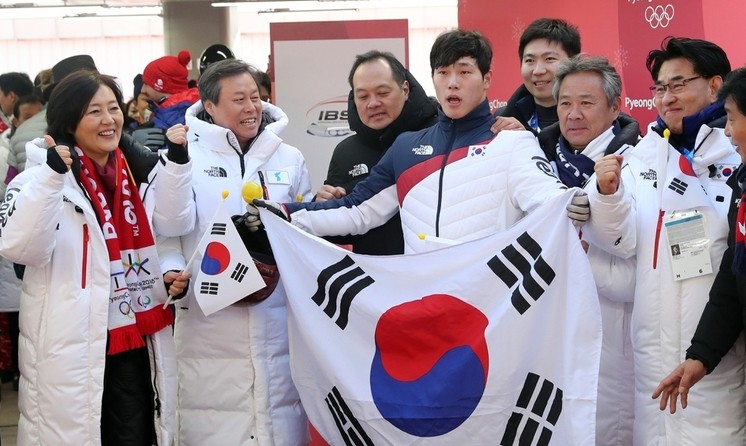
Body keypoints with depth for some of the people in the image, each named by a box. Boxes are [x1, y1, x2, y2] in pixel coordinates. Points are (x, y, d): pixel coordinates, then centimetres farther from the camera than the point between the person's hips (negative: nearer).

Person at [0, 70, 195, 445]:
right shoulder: (42, 175, -11)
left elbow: (174, 222, 14)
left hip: (137, 341, 6)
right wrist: (52, 175, -34)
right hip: (73, 349, -6)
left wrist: (177, 160, 2)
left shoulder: (132, 170, 11)